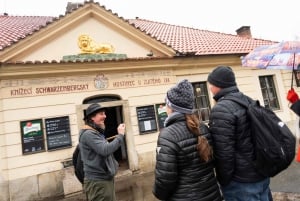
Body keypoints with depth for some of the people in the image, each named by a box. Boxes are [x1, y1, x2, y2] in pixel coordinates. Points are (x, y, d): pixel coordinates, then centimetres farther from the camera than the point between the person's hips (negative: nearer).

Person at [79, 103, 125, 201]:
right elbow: (105, 150, -28)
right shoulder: (88, 134, -17)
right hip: (97, 181, -9)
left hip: (106, 179, 10)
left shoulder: (97, 132, 15)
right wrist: (120, 135, -19)